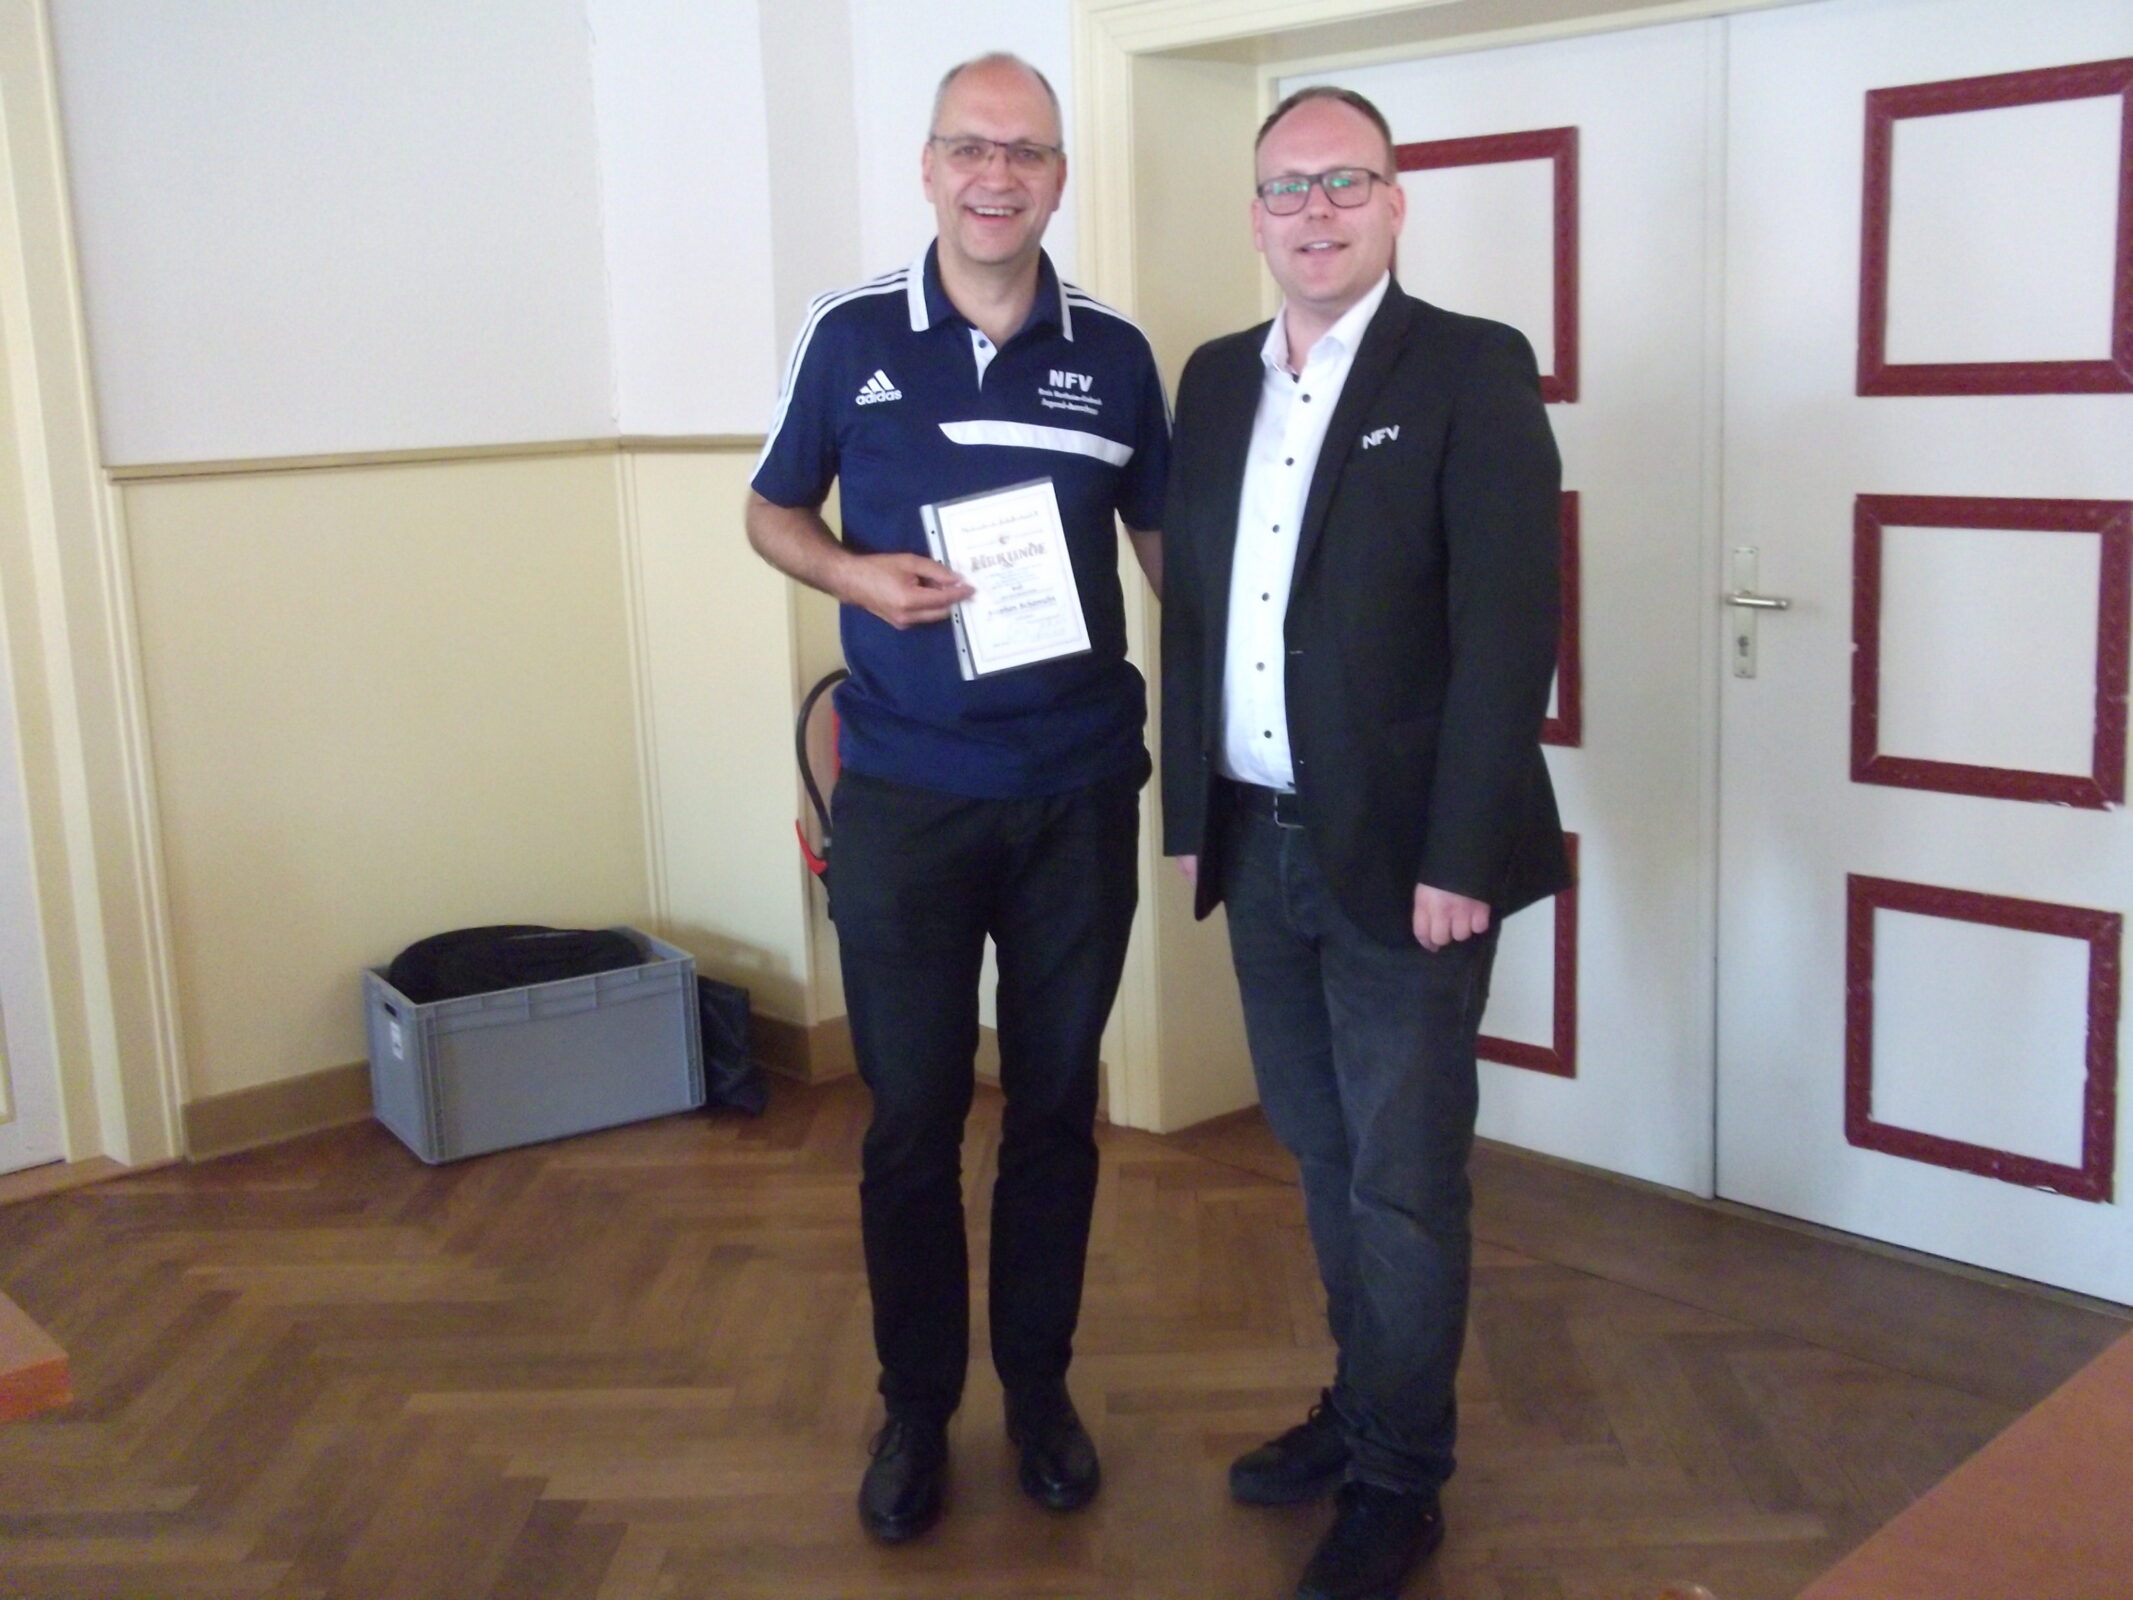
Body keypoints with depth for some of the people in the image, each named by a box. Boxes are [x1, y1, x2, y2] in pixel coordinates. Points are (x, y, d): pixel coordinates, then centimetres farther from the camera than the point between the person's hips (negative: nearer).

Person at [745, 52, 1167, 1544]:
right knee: (912, 1114, 7)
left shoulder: (1114, 352, 0)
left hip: (1079, 794, 1)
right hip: (902, 796, -1)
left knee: (1057, 1103, 12)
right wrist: (858, 576, -13)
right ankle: (916, 1403, 26)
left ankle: (1040, 1385, 30)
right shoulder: (851, 335, -2)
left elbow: (1166, 542, 10)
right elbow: (772, 513, 8)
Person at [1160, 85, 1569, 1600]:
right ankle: (1361, 1405, 36)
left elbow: (1510, 628, -15)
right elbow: (1190, 607, 12)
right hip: (1259, 846, 6)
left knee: (1405, 1178, 5)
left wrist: (1458, 858, -19)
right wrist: (1192, 811, 9)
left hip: (1399, 853, -6)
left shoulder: (1472, 369, -9)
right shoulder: (1218, 379, 9)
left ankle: (1401, 1477, 22)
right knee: (1326, 1159, 18)